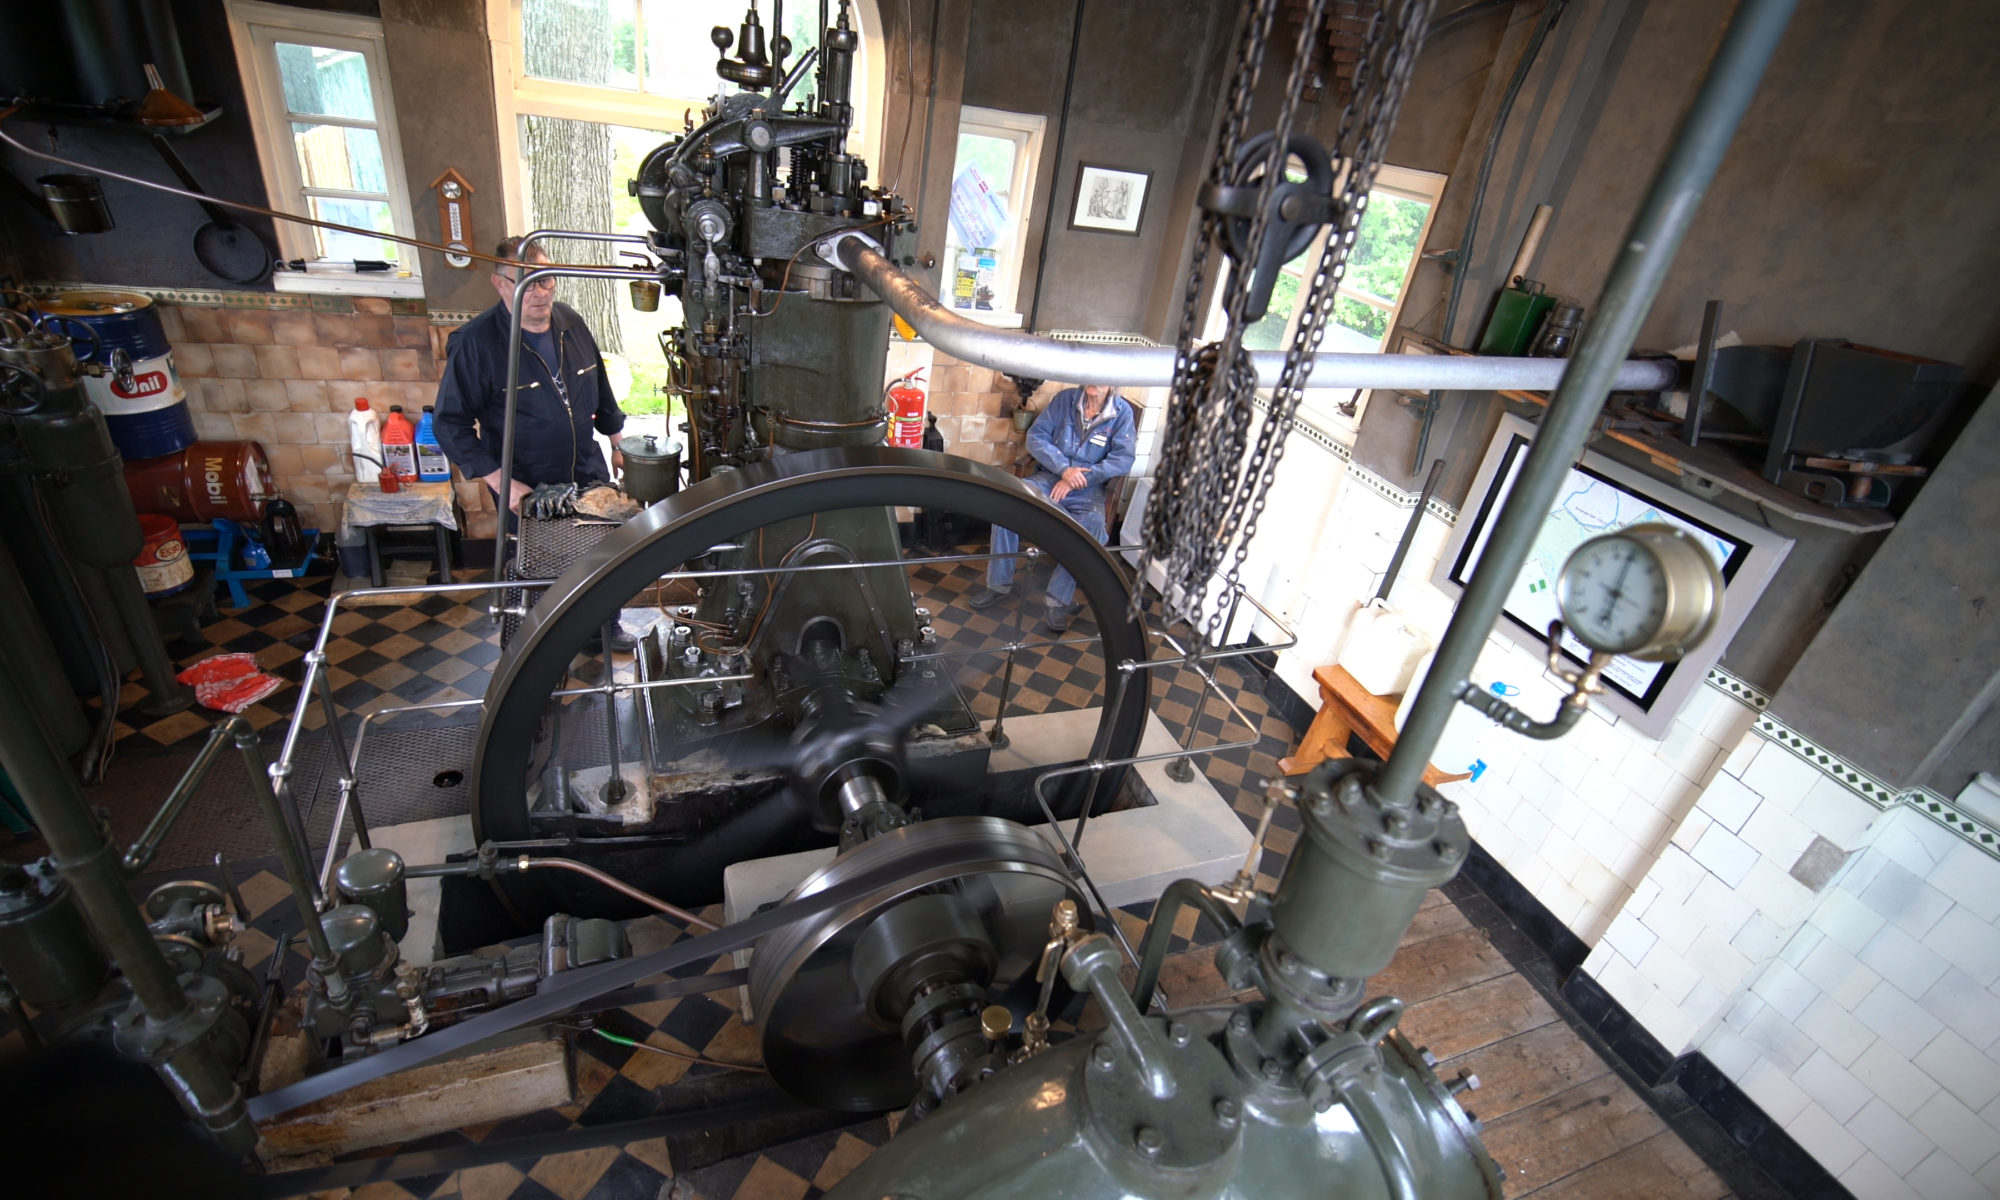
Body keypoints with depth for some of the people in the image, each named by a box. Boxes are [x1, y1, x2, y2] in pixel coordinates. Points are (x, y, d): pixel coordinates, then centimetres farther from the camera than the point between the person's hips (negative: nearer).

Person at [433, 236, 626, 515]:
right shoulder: (474, 343, -15)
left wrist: (619, 446, 16)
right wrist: (500, 482, -19)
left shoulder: (570, 322, 2)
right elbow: (450, 423, -13)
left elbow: (601, 390, 14)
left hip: (592, 477, 5)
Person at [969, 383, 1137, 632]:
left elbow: (1123, 459, -9)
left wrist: (1078, 478, -17)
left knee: (1092, 525, -34)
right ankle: (999, 582, -12)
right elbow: (1036, 436, 0)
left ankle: (1059, 598, -22)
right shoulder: (1066, 398, 4)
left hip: (1088, 490, -2)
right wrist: (1064, 468, -15)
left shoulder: (1122, 412, -1)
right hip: (1050, 477, 2)